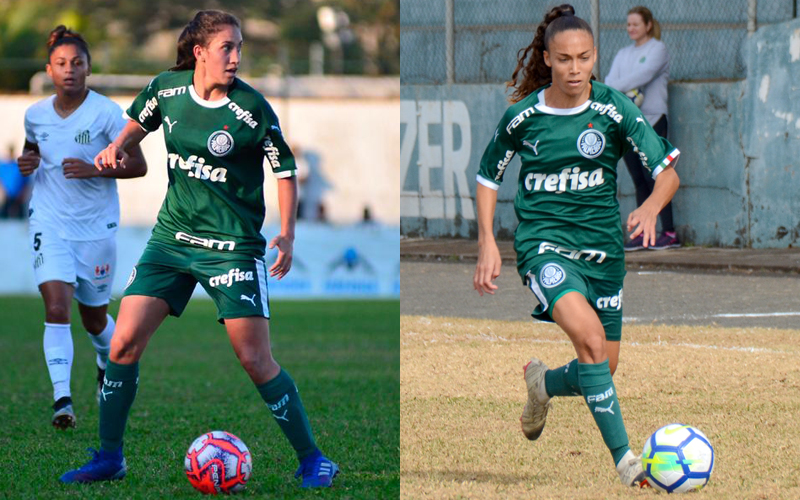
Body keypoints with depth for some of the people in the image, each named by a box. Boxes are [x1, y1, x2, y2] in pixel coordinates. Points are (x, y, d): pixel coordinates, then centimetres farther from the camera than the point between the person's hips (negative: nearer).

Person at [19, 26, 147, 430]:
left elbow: (137, 165, -8)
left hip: (96, 226, -1)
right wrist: (26, 163, -2)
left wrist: (94, 169, -23)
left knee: (94, 317, 13)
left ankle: (108, 363, 47)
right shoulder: (36, 114, 1)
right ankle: (62, 400, -21)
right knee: (56, 309, -17)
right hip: (50, 223, 1)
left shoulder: (107, 113, -10)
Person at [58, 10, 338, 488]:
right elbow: (140, 122, 20)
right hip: (172, 235, 4)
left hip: (232, 246, -4)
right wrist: (117, 147, -1)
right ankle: (109, 457, 12)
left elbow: (286, 170, -3)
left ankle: (312, 459, 4)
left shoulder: (252, 109, -14)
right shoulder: (166, 88, -2)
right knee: (124, 343, -3)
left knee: (256, 360, -9)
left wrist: (287, 236, -12)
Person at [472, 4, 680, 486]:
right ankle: (624, 457, -25)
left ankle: (543, 383, 41)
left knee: (603, 368, 7)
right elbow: (488, 176, 12)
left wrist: (651, 207, -28)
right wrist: (487, 242, 1)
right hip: (543, 241, -3)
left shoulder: (614, 108, -5)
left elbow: (668, 171, -7)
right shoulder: (523, 115, -3)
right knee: (589, 336, -28)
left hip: (602, 246, 3)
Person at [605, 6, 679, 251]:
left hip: (651, 120, -6)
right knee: (638, 180, 5)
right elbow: (611, 81, 5)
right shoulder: (623, 55, 19)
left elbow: (644, 74, -16)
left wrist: (614, 88, -24)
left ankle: (669, 232, -6)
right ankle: (642, 234, 5)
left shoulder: (657, 49, 1)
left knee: (652, 176, -10)